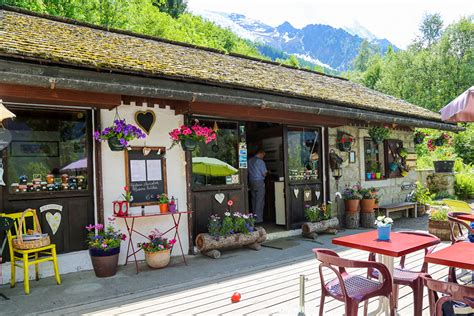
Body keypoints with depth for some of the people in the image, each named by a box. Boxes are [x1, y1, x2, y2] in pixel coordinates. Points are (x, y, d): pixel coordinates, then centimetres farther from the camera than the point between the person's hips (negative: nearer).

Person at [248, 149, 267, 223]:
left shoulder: (249, 160, 6)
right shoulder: (260, 161, -13)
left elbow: (248, 172, 12)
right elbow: (264, 173, -10)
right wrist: (266, 173, 11)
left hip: (251, 182, 6)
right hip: (259, 182, -6)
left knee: (254, 200, 14)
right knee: (260, 201, 0)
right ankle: (258, 218, 1)